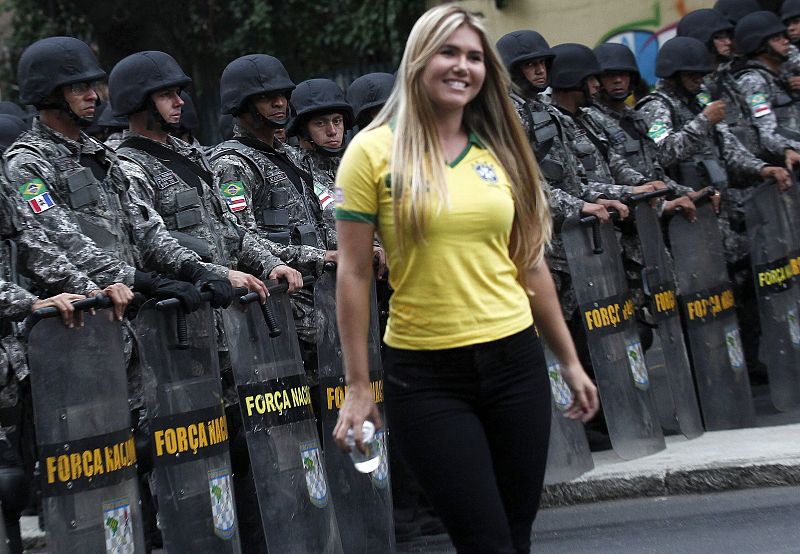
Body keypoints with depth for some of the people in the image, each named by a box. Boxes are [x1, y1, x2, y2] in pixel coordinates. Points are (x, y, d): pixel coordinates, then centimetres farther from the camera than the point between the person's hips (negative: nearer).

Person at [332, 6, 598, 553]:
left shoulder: (499, 151, 8)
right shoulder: (375, 151, -4)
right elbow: (354, 275, -4)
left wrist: (570, 360, 16)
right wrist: (359, 385, -6)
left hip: (515, 359, 4)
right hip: (425, 374, -4)